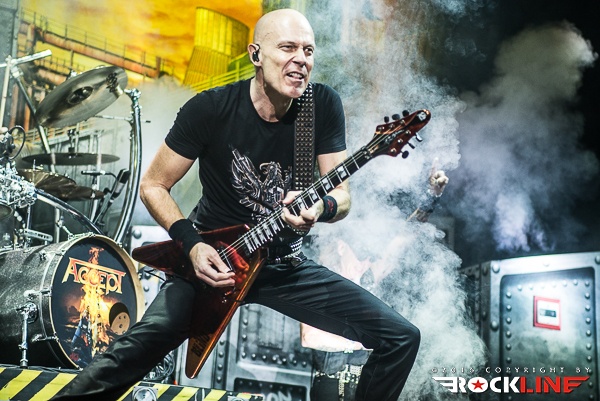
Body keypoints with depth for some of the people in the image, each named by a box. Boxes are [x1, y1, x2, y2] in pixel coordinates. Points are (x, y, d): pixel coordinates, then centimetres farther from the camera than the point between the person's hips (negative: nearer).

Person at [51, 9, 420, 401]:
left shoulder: (324, 105, -7)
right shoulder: (211, 108, -13)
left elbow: (342, 194, -3)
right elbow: (153, 185, -4)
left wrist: (321, 207, -27)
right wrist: (192, 244, -19)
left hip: (285, 265, 3)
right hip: (213, 257, -3)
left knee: (401, 338, -7)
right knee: (150, 336, -31)